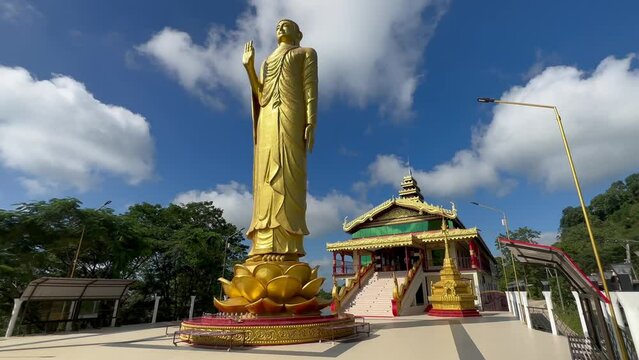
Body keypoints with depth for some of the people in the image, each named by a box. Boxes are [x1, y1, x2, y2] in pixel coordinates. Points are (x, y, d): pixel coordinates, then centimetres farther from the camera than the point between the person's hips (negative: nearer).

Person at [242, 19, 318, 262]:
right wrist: (249, 67, 15)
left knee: (287, 175, -20)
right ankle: (266, 246, -13)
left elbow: (310, 89, 1)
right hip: (267, 120, 6)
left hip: (291, 115, -5)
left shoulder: (306, 53, 19)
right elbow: (261, 96, 20)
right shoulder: (268, 61, 35)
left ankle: (287, 247, -25)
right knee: (267, 178, -8)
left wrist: (311, 123, -13)